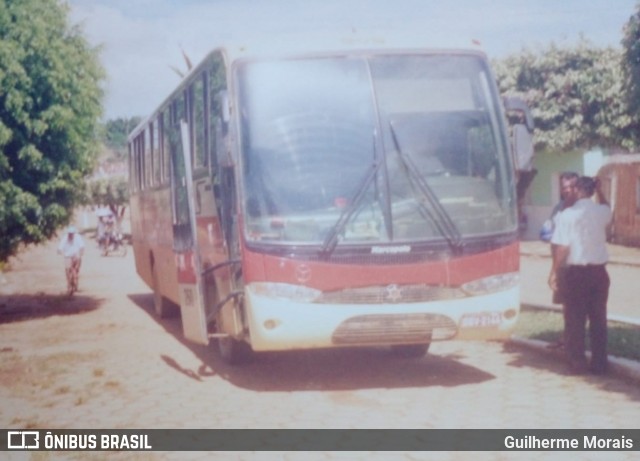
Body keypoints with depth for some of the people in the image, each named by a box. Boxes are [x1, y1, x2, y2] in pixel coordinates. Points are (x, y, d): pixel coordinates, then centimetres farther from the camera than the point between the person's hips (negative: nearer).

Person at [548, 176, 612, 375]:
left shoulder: (568, 214, -11)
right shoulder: (602, 212, 1)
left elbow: (562, 248, -13)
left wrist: (554, 272, -5)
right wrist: (599, 190, 33)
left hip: (576, 272, -3)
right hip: (599, 270, 3)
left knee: (575, 319, 7)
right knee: (599, 318, 10)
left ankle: (577, 362, 10)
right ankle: (599, 363, 14)